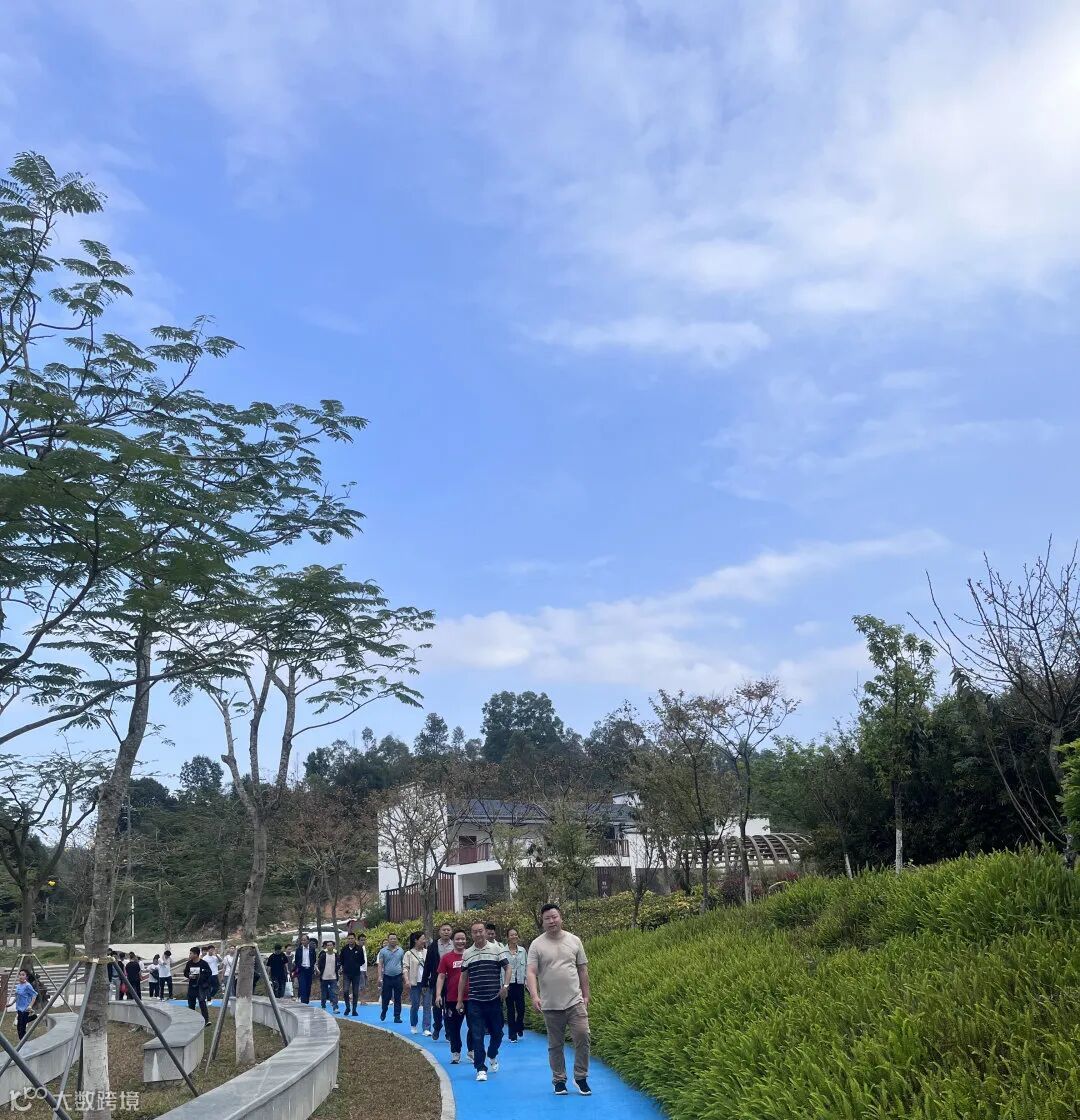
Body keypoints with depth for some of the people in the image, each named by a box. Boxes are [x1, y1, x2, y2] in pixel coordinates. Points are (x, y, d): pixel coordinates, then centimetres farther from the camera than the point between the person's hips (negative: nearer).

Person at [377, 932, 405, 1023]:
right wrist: (380, 976, -10)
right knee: (385, 997, 5)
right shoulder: (383, 951, 0)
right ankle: (383, 1012, 31)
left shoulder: (401, 951, 5)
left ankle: (397, 1017, 9)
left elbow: (403, 964, 10)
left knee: (397, 998, 3)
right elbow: (380, 964, -1)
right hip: (387, 977, -1)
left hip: (398, 977, 1)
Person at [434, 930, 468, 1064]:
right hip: (452, 999, 0)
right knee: (453, 1028, 8)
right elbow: (441, 977, -2)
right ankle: (455, 1053, 21)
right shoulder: (446, 957, -1)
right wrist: (438, 995, -11)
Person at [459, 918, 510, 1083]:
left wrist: (505, 986, -14)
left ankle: (492, 1056, 38)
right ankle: (481, 1069, 6)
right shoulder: (467, 954, 6)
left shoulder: (497, 949, -1)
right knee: (477, 1036, -1)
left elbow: (507, 967, 1)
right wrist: (460, 1000, 12)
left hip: (494, 1000, -1)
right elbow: (464, 977, 12)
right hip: (474, 1001, 1)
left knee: (497, 1032, 10)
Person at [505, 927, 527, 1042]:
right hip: (508, 983, -3)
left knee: (521, 1008, 1)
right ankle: (512, 1034, 14)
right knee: (510, 1009, 3)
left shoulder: (522, 950, 6)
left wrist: (527, 980, 7)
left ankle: (519, 1028, 29)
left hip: (519, 982, 3)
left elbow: (527, 966, 12)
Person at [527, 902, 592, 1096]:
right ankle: (559, 1080, 23)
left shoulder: (574, 941, 4)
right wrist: (535, 996, -24)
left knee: (582, 1036, -8)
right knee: (555, 1045, 9)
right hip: (551, 1005, -1)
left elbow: (583, 970, 10)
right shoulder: (537, 945, -3)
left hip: (575, 1001, 1)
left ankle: (581, 1077, 9)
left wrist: (586, 995, 7)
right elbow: (530, 972, -10)